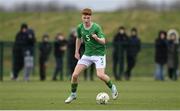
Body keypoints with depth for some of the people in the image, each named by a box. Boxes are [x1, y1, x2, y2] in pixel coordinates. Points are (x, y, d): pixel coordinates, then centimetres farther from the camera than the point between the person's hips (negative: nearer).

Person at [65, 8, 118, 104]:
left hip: (99, 53, -5)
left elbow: (103, 41, -18)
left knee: (100, 75, -22)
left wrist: (97, 38, -38)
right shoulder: (80, 27, -1)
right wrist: (77, 52, 17)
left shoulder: (96, 27, -15)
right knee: (74, 75, -5)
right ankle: (73, 95, 16)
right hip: (87, 54, 5)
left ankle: (112, 88, 7)